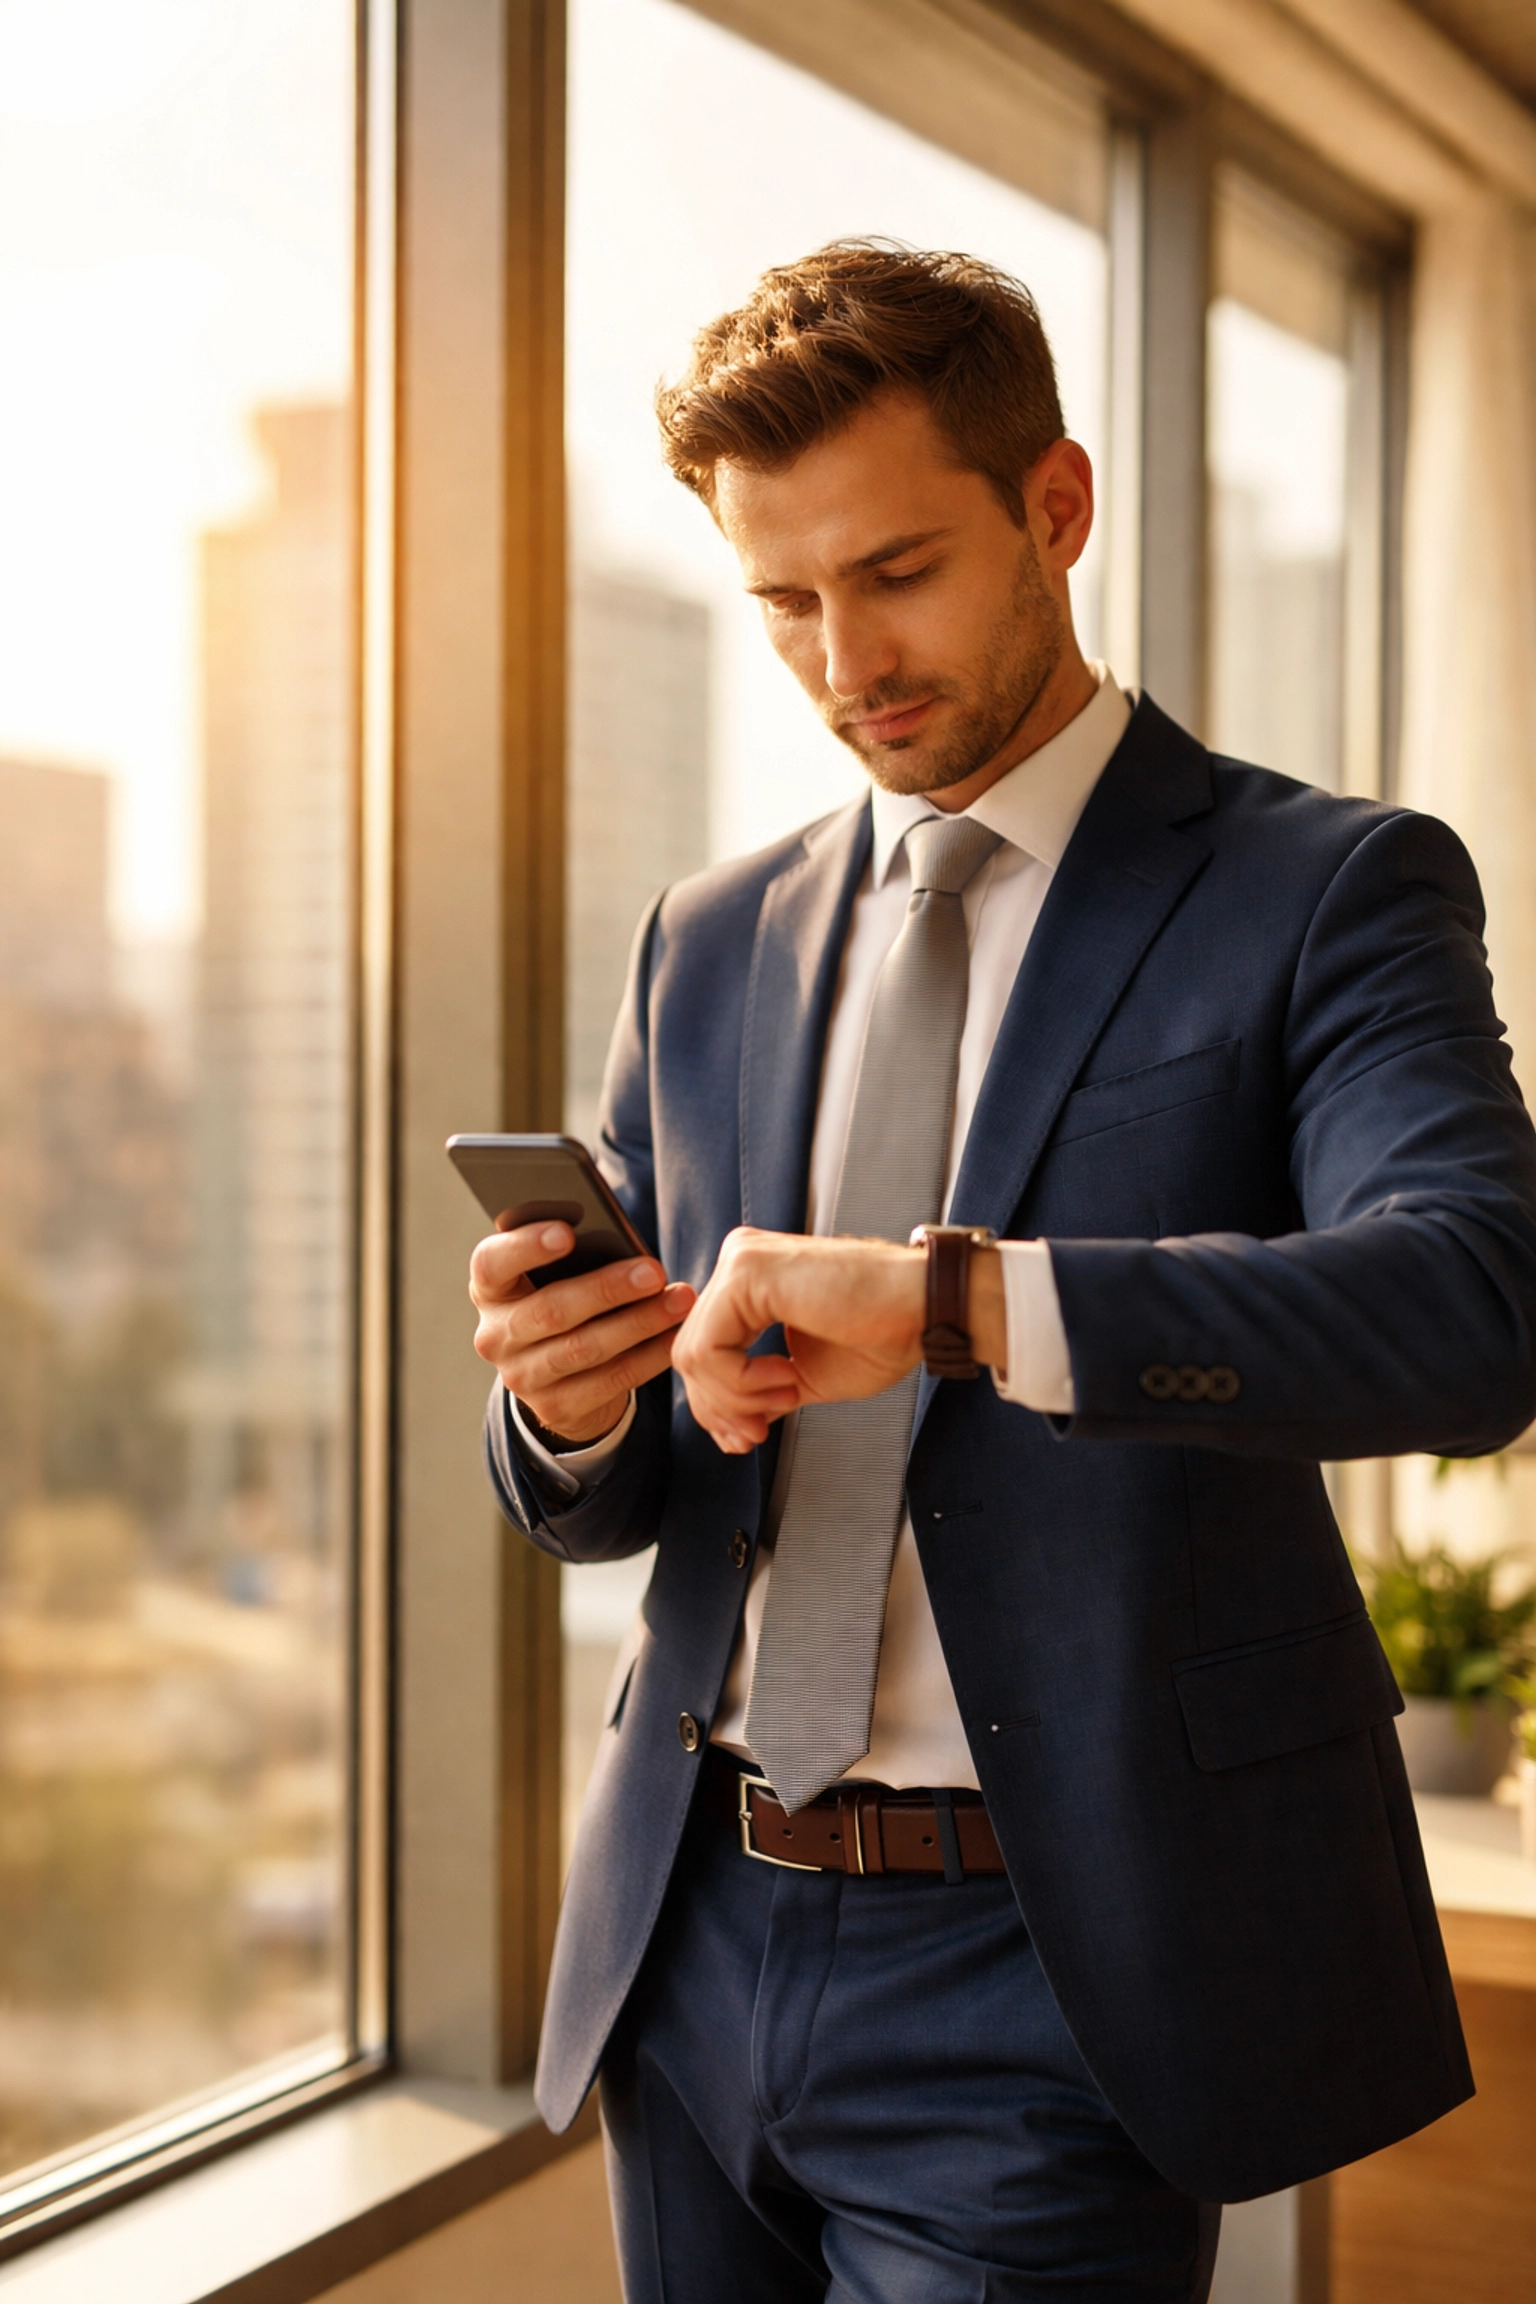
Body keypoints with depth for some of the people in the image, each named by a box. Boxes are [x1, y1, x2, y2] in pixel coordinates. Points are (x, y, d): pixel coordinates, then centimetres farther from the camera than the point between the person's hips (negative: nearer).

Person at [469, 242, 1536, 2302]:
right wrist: (569, 1411, -11)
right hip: (693, 1948, 5)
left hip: (1049, 1978, -5)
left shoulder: (1330, 892, -5)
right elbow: (622, 1499, 13)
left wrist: (953, 1298, -34)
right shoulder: (708, 946, 10)